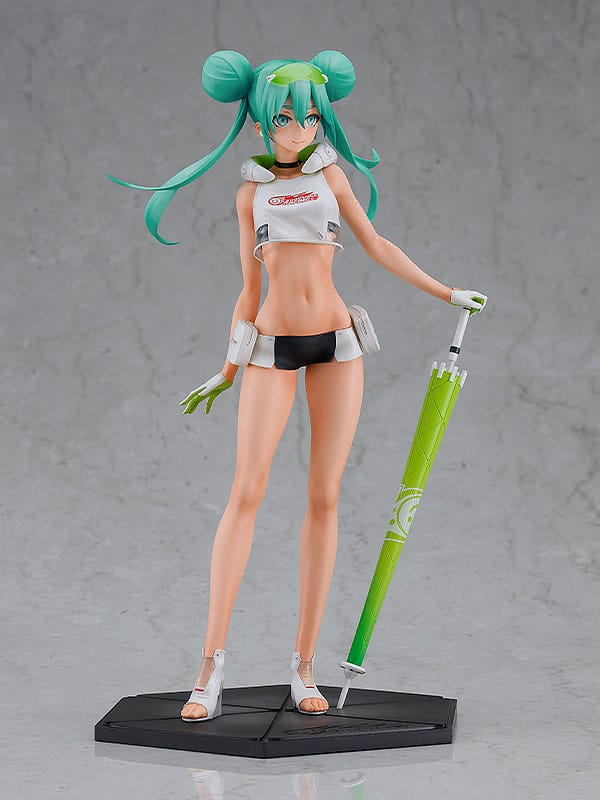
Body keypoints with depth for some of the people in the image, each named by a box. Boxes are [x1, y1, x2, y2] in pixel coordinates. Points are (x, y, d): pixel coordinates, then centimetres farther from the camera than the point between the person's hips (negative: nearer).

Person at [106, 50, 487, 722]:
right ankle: (212, 661, -11)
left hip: (336, 341, 1)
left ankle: (304, 665, 3)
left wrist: (447, 293, 17)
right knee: (246, 492, -12)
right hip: (273, 346, -1)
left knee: (324, 498, -1)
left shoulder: (330, 175, 11)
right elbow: (249, 291, 14)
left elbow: (378, 247, 16)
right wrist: (227, 370, 13)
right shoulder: (252, 192, 10)